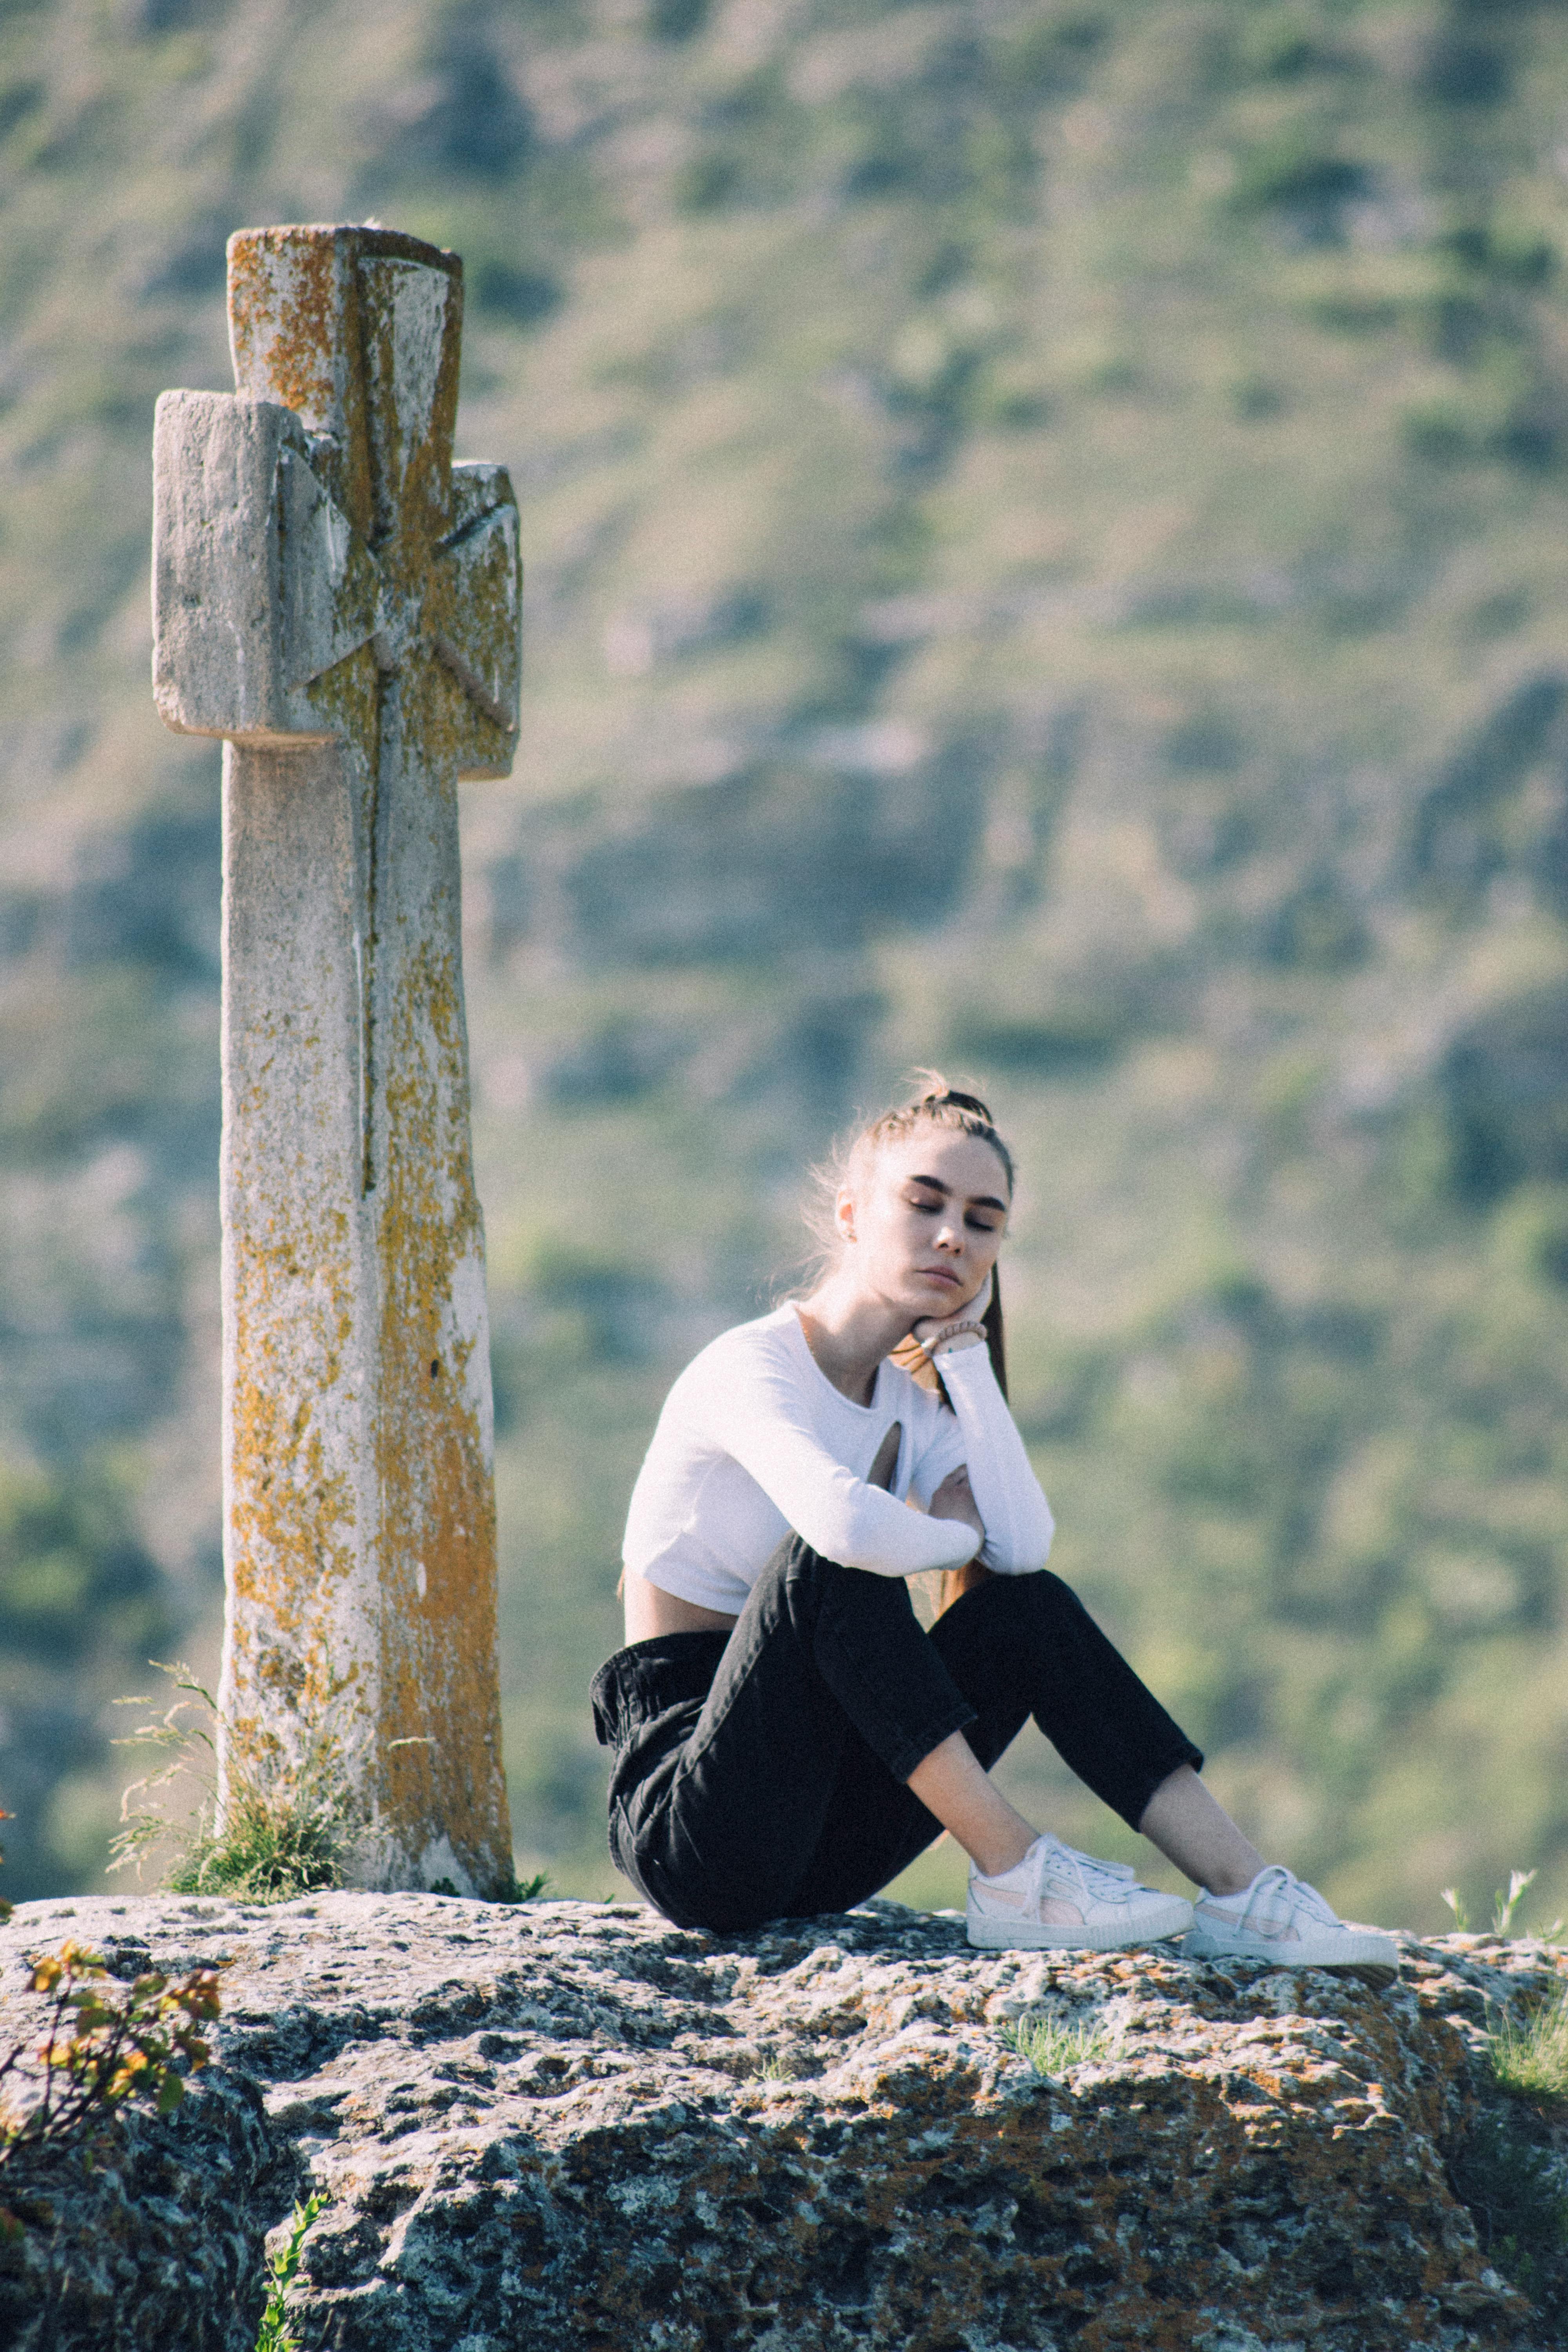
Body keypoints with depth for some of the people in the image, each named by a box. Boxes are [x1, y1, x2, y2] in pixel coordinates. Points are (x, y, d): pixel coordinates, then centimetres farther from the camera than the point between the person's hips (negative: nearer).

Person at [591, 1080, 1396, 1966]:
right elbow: (847, 1527, -35)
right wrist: (961, 1539, -12)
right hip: (684, 1828, -7)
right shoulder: (750, 1370, -13)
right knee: (830, 1560, -28)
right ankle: (1017, 1879, -26)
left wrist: (963, 1345, -4)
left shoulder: (913, 1406, 11)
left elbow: (1024, 1545, -11)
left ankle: (1244, 1893, -13)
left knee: (1029, 1604, -7)